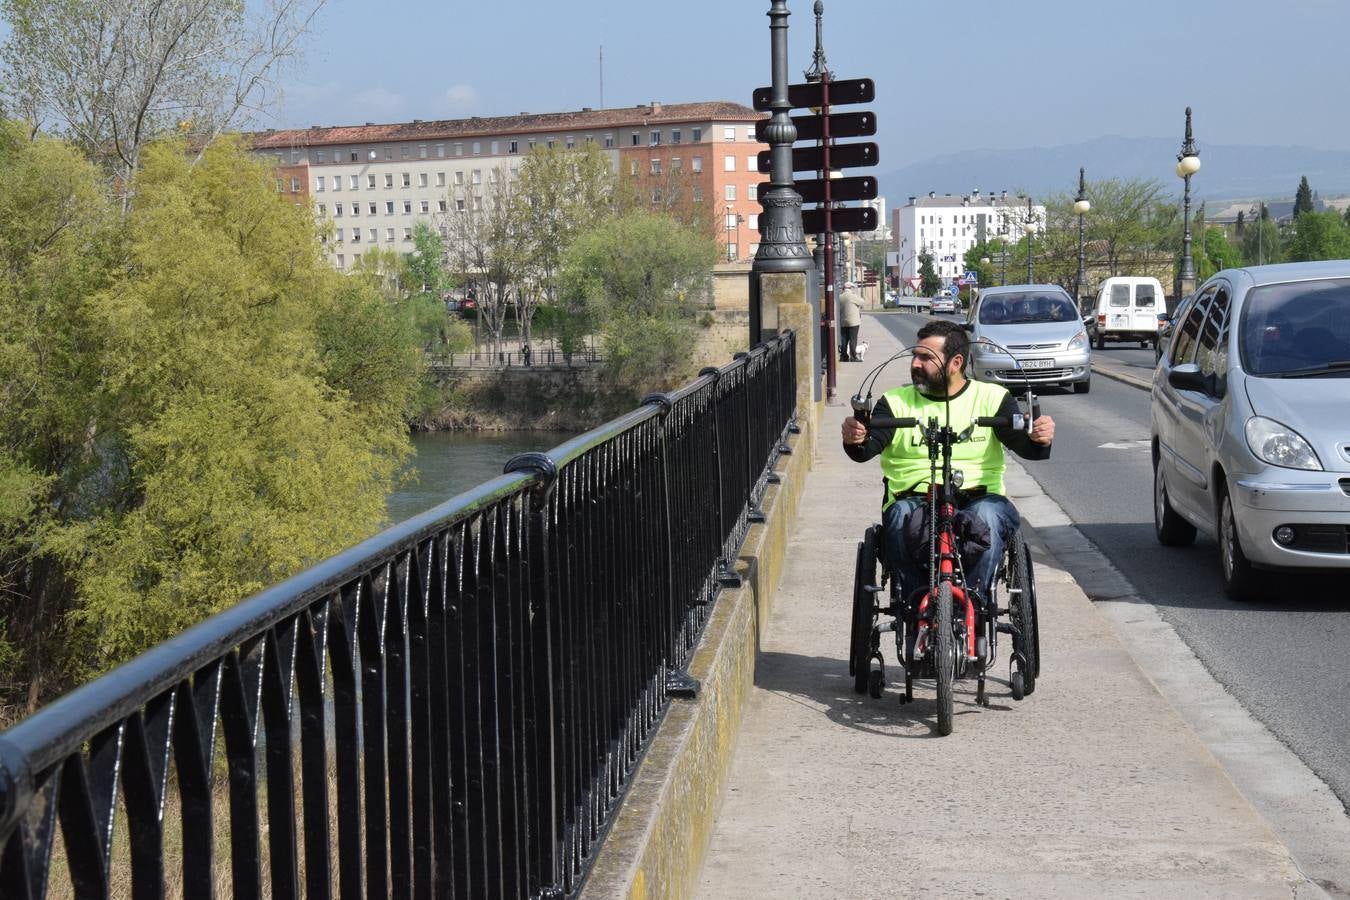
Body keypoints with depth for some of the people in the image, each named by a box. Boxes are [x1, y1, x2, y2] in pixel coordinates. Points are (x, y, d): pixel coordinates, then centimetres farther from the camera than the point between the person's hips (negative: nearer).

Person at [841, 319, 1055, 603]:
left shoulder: (992, 398, 11)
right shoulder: (896, 402, 12)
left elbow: (1022, 442, -2)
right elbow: (868, 447, -4)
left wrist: (1039, 440, -27)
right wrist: (855, 440, -28)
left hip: (978, 498, 0)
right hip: (914, 500, 1)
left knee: (988, 514, -34)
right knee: (901, 517, -33)